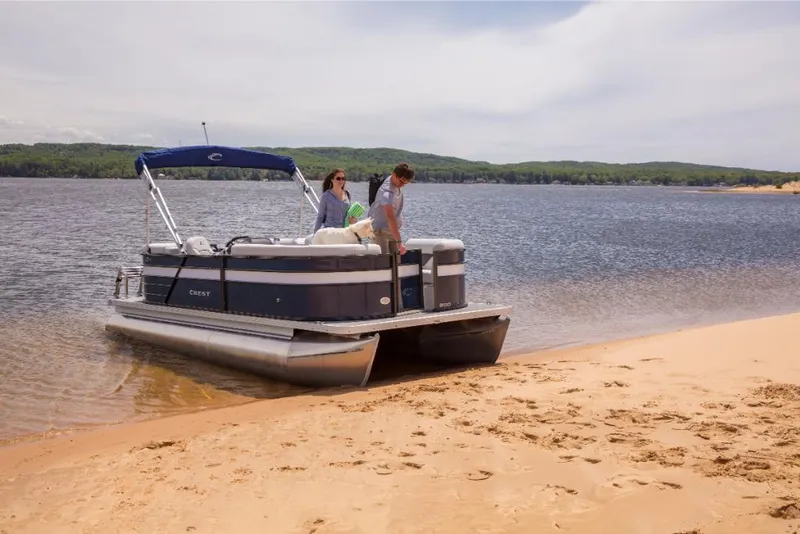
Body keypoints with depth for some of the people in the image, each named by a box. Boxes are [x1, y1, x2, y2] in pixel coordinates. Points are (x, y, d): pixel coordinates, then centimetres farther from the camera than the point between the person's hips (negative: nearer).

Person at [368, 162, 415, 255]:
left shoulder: (398, 184, -3)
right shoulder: (387, 191, -31)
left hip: (392, 230, 9)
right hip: (380, 230, -9)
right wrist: (399, 242, -48)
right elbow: (390, 217, -41)